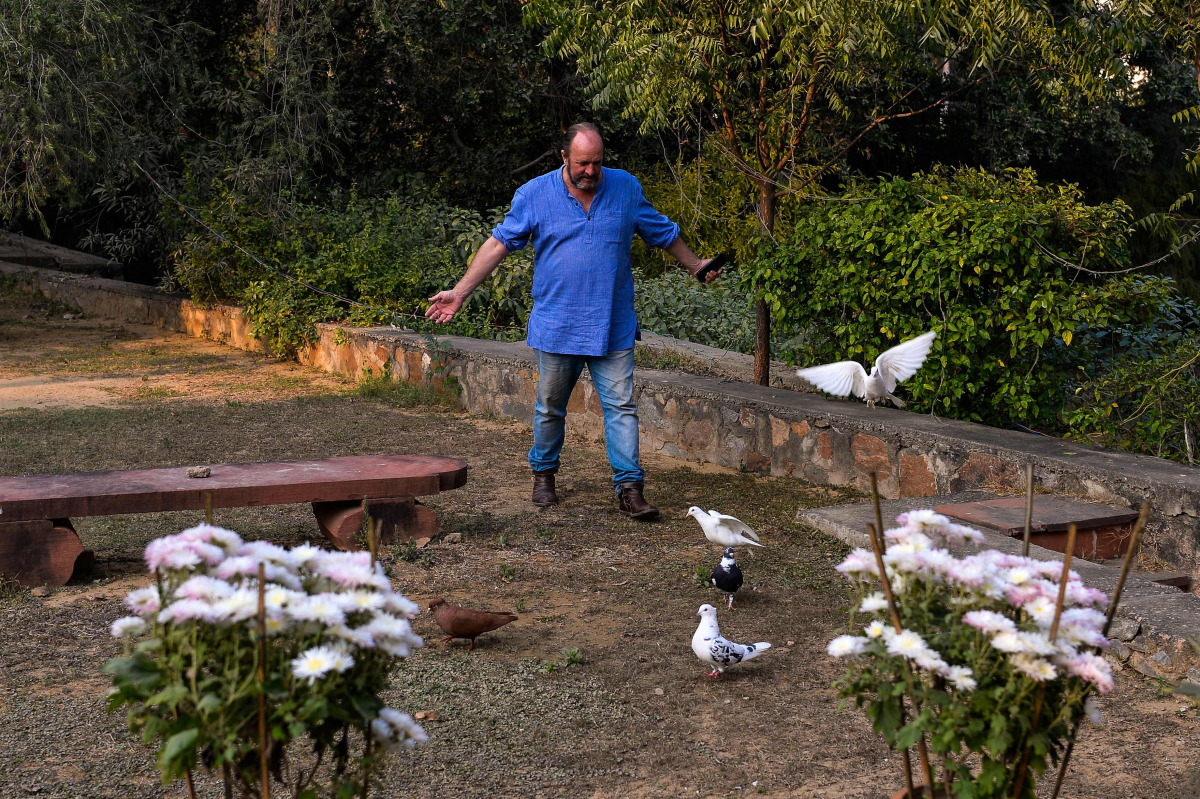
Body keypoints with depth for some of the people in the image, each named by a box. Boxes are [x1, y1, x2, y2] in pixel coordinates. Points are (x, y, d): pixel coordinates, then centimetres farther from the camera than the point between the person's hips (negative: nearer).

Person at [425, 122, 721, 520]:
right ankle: (543, 474, 29)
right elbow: (499, 243, 0)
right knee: (550, 408, 10)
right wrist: (460, 292, -5)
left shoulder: (626, 188, 4)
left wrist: (697, 266, 26)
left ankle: (630, 488, -5)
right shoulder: (534, 195, -2)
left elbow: (664, 233, 18)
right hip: (557, 327, 0)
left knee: (621, 405, -5)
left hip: (613, 327, 1)